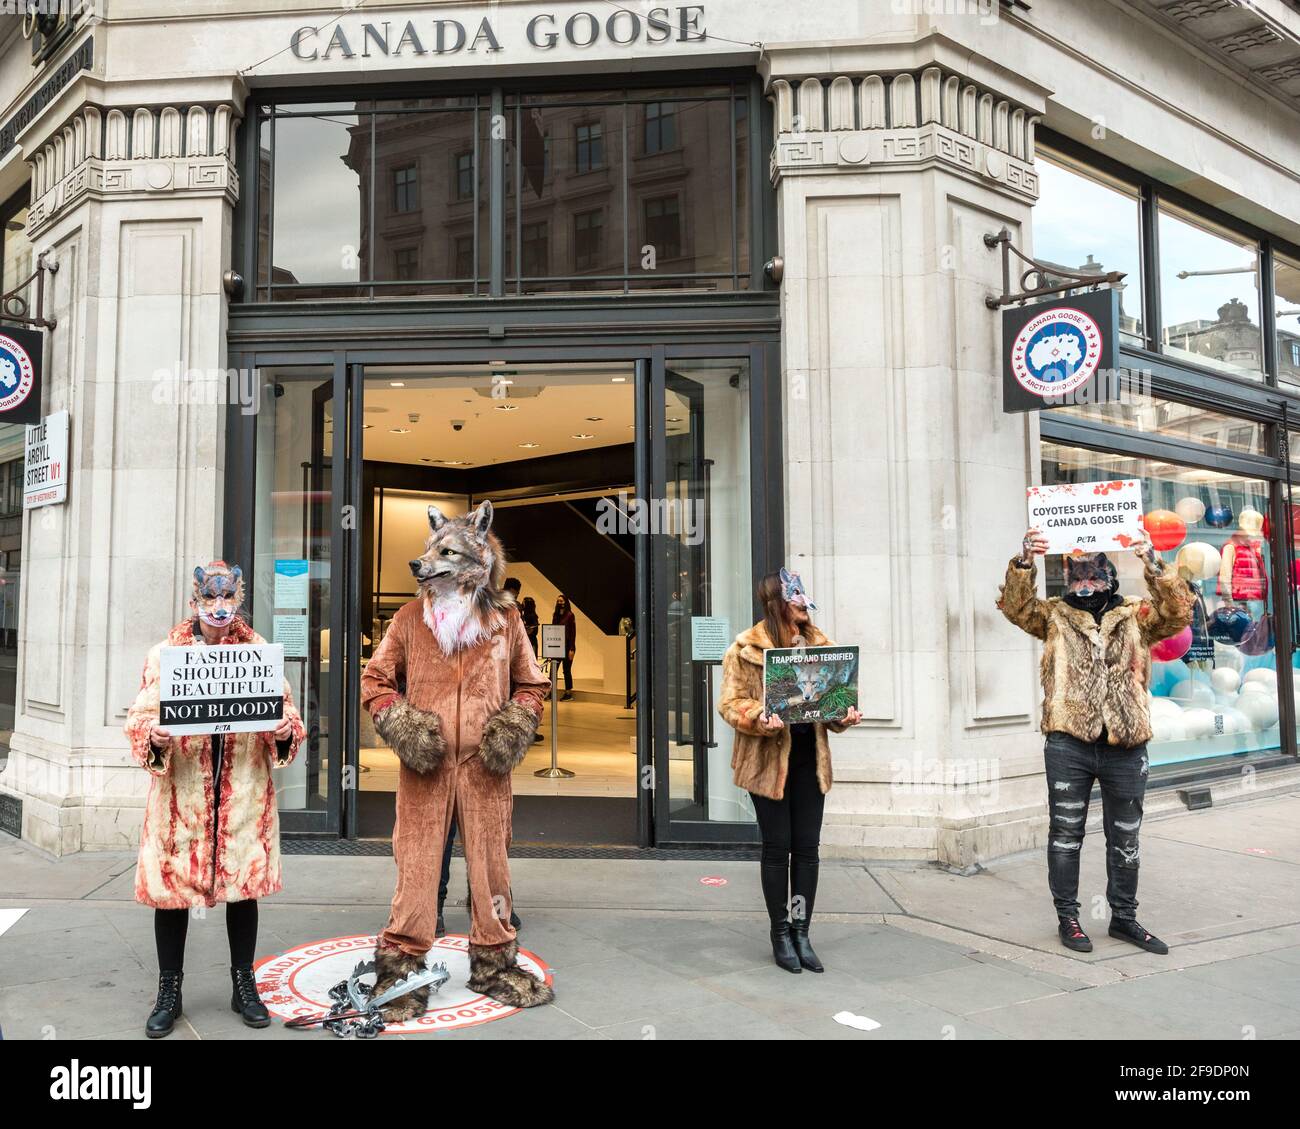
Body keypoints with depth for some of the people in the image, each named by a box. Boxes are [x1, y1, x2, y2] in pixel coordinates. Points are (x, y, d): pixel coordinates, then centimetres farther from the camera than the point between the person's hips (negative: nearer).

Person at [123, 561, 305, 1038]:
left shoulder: (260, 651, 5)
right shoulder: (165, 653, 2)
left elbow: (287, 710, 5)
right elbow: (140, 718, -1)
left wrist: (285, 731, -16)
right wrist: (155, 737, -22)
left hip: (244, 790, 1)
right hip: (181, 790, 0)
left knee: (244, 882, 9)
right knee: (170, 883, 5)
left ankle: (243, 985, 26)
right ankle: (169, 990, 24)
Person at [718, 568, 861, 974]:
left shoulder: (817, 643, 9)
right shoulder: (746, 647, -8)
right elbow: (731, 703, -11)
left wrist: (844, 715, -7)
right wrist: (762, 719, -28)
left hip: (809, 757, 5)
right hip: (769, 758, -5)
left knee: (807, 848, 7)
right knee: (777, 847, 4)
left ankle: (801, 933, 20)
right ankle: (781, 935, 19)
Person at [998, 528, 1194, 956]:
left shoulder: (1136, 615, 10)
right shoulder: (1055, 615, 8)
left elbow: (1179, 612, -4)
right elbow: (1016, 606, -6)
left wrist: (1154, 567, -18)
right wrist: (1024, 562, -23)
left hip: (1125, 744, 2)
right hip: (1069, 744, -1)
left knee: (1125, 837, 13)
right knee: (1066, 832, 5)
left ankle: (1124, 917, 28)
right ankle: (1067, 917, 18)